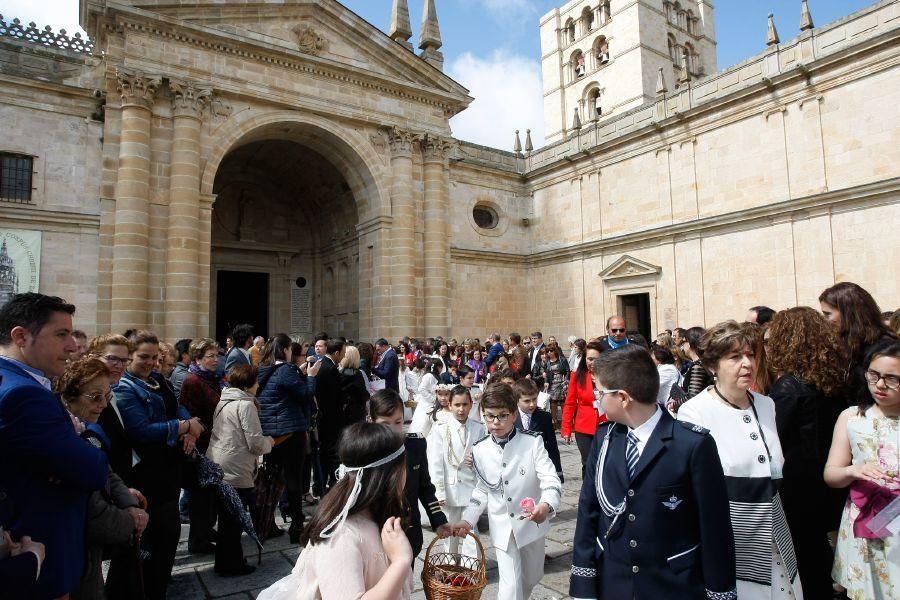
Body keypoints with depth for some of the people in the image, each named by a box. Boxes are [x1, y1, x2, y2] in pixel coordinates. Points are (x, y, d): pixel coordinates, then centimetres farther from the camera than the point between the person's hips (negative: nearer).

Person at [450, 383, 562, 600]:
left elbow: (551, 480, -20)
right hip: (502, 527, 0)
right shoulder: (480, 449, -6)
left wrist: (546, 505, -40)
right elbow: (482, 490, 5)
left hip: (532, 521, 0)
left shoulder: (532, 442, -16)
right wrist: (468, 520, -5)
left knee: (532, 577, 22)